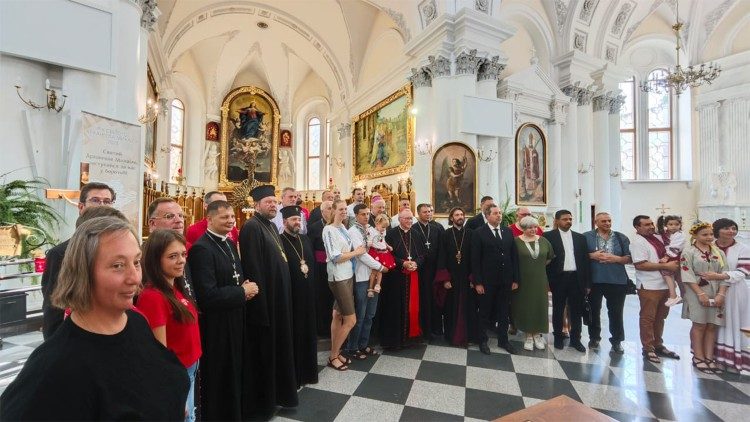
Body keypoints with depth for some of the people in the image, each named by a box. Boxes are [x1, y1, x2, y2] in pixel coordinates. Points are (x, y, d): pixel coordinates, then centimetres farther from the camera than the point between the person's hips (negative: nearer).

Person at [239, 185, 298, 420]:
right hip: (265, 300, -9)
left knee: (277, 346, 21)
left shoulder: (271, 226, 11)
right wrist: (261, 306, -22)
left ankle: (276, 392, 39)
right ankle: (260, 402, 26)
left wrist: (283, 297, 17)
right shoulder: (251, 227, -18)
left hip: (278, 298, 9)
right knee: (263, 350, 7)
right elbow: (253, 270, -22)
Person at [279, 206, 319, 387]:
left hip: (307, 294, 6)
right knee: (292, 335, 8)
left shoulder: (305, 240, 8)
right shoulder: (279, 241, -13)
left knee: (308, 333, 17)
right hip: (289, 296, -6)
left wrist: (312, 287, 10)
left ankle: (308, 370, 35)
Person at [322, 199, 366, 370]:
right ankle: (333, 356, 15)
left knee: (338, 316, 16)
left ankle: (335, 353, 30)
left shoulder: (343, 228, 9)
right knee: (351, 320, -3)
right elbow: (336, 257, -19)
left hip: (348, 276, 8)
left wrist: (359, 249, -2)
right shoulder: (329, 230, -15)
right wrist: (357, 252, -11)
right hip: (338, 278, -8)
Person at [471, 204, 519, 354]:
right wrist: (477, 282, -13)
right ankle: (483, 340, 27)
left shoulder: (508, 232, 6)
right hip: (487, 280, -4)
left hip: (506, 280, 4)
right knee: (485, 312, 11)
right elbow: (475, 259, -10)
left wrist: (515, 279, 3)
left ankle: (503, 340, 32)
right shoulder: (479, 233, -8)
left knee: (504, 312, 15)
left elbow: (514, 256, 7)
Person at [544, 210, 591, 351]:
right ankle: (558, 337, 24)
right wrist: (548, 280, -10)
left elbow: (585, 260, 9)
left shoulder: (580, 237, 10)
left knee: (576, 310, 11)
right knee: (558, 310, 10)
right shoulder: (548, 236, -3)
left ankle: (575, 339, 25)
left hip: (577, 278, 3)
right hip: (559, 278, -3)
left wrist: (588, 283, 5)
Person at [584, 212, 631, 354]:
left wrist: (615, 258, -13)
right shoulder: (587, 237, 0)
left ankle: (617, 341, 24)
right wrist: (592, 255, -15)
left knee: (616, 312, 8)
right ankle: (594, 337, 27)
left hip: (617, 281, 1)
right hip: (594, 280, -1)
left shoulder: (621, 238, 5)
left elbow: (629, 258, 4)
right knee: (594, 310, 11)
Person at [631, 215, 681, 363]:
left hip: (665, 284, 8)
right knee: (647, 318, 2)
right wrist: (665, 265, -17)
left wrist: (671, 260, 1)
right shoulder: (638, 242, -14)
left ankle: (658, 345, 32)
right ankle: (648, 349, 13)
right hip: (649, 287, -8)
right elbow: (640, 265, -21)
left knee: (660, 317, 18)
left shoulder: (657, 238, 11)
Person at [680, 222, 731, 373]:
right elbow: (688, 275, -10)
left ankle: (709, 357, 16)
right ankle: (698, 358, 11)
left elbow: (725, 274, 5)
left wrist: (721, 294, -7)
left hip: (717, 294, 4)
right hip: (697, 293, -4)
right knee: (699, 325, 1)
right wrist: (700, 293, -16)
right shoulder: (688, 252, -6)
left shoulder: (719, 252, 9)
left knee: (712, 326, 7)